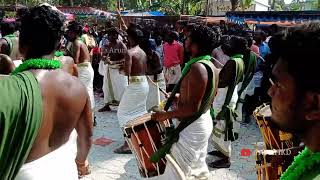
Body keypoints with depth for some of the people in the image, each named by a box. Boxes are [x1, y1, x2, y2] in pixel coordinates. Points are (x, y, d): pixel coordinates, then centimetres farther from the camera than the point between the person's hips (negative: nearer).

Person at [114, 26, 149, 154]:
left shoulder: (129, 53, -15)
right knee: (140, 112, 19)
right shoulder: (143, 52, 11)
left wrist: (121, 66, -4)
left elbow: (127, 72, -22)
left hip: (135, 85, -9)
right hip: (144, 84, 9)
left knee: (124, 113, 0)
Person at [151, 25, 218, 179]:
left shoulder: (197, 68, -25)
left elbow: (192, 108, -28)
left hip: (192, 127, -10)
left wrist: (166, 115, -18)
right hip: (205, 122, 10)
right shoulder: (210, 65, 6)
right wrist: (180, 97, 17)